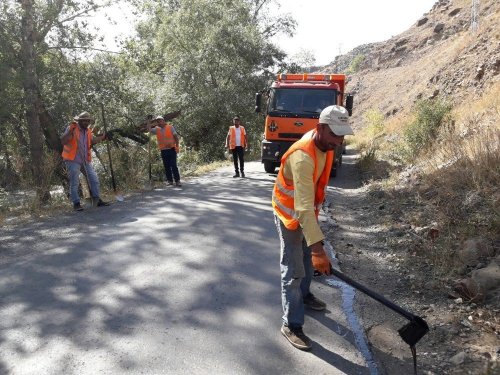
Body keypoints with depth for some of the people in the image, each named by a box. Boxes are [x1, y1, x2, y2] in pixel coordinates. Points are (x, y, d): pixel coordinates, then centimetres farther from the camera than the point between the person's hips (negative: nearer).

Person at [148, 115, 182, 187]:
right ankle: (170, 180, 13)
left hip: (172, 149, -4)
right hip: (163, 150, 4)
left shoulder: (170, 127, 1)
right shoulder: (157, 129, 10)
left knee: (174, 165, -8)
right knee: (166, 166, 6)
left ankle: (177, 181, -5)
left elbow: (176, 136, 0)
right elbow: (149, 130, 0)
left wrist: (177, 146, -7)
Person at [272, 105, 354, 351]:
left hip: (309, 210, 9)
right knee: (293, 270, -3)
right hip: (290, 214, -8)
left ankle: (304, 294, 47)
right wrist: (318, 248, -47)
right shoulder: (303, 157, -37)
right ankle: (291, 325, 9)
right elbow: (303, 206, -43)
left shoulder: (324, 142, -8)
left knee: (308, 258, 24)